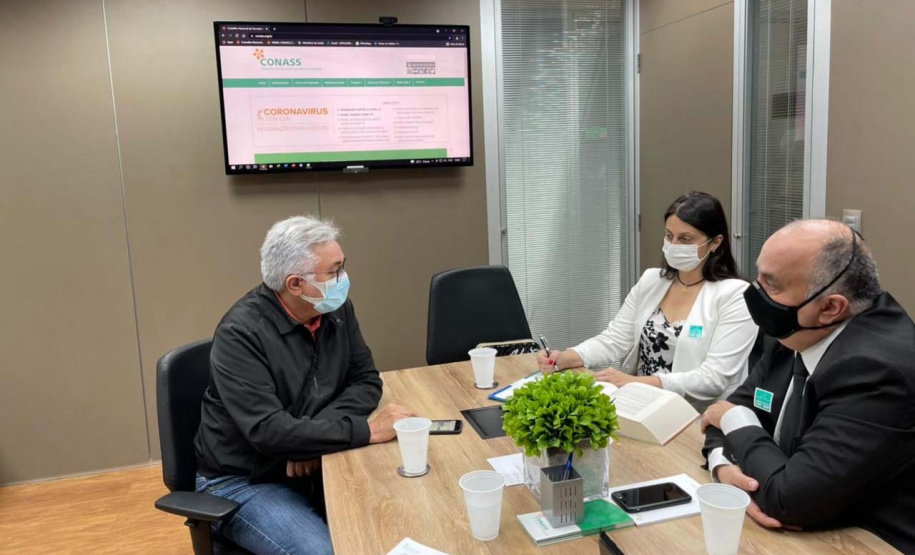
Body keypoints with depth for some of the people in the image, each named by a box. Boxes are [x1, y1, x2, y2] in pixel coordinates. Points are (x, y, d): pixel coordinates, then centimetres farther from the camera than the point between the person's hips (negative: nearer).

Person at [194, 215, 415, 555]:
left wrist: (313, 438, -19)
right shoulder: (241, 333, -22)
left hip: (315, 466, 5)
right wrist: (367, 431, -31)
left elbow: (366, 381, -2)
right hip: (245, 482, -5)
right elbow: (268, 431, -30)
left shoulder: (336, 309, -3)